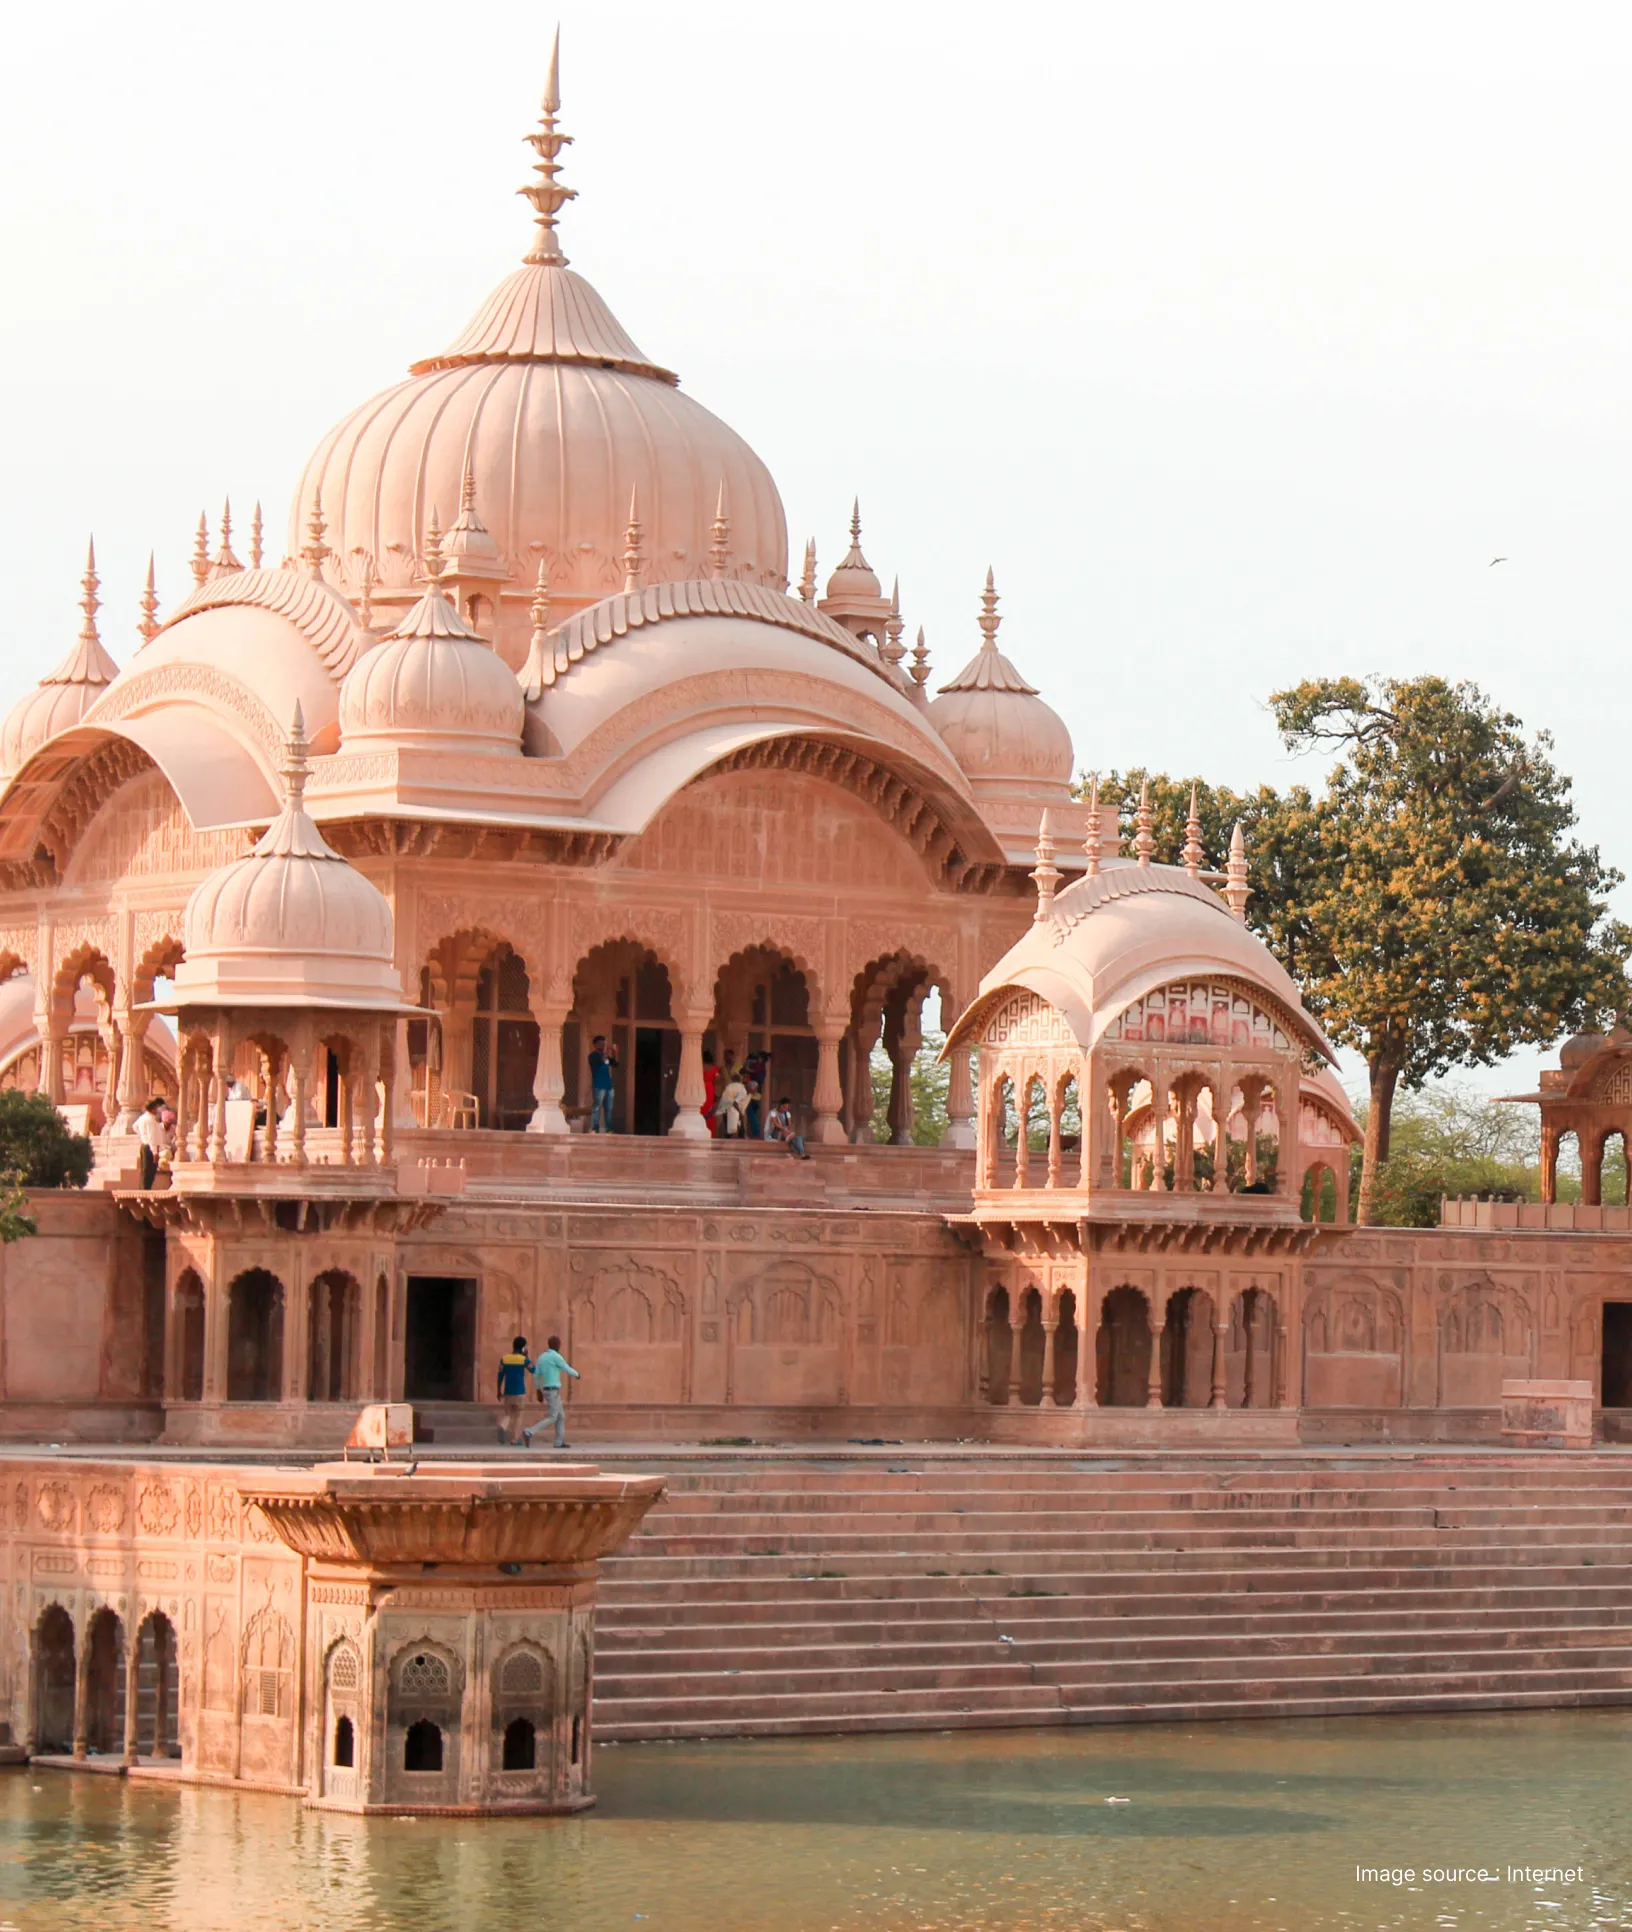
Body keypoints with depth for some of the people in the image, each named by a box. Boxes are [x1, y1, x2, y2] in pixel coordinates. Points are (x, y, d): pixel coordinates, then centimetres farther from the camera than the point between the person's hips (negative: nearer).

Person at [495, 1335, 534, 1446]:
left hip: (507, 1392, 2)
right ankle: (513, 1440, 5)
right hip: (520, 1392, -2)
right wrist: (527, 1356, 12)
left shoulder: (504, 1359, 0)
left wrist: (499, 1392, 8)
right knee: (517, 1416, 9)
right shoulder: (524, 1360, -8)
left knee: (507, 1414, 11)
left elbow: (500, 1376, 1)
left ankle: (502, 1427, -20)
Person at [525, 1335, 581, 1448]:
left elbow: (536, 1376, 13)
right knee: (552, 1419, -8)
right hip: (553, 1391, -9)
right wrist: (577, 1374, 19)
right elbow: (569, 1371, -5)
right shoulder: (557, 1357, -15)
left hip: (546, 1390, 9)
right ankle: (529, 1433, -19)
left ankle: (559, 1442, 13)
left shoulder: (541, 1357, 11)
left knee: (561, 1416, 15)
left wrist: (539, 1392, 21)